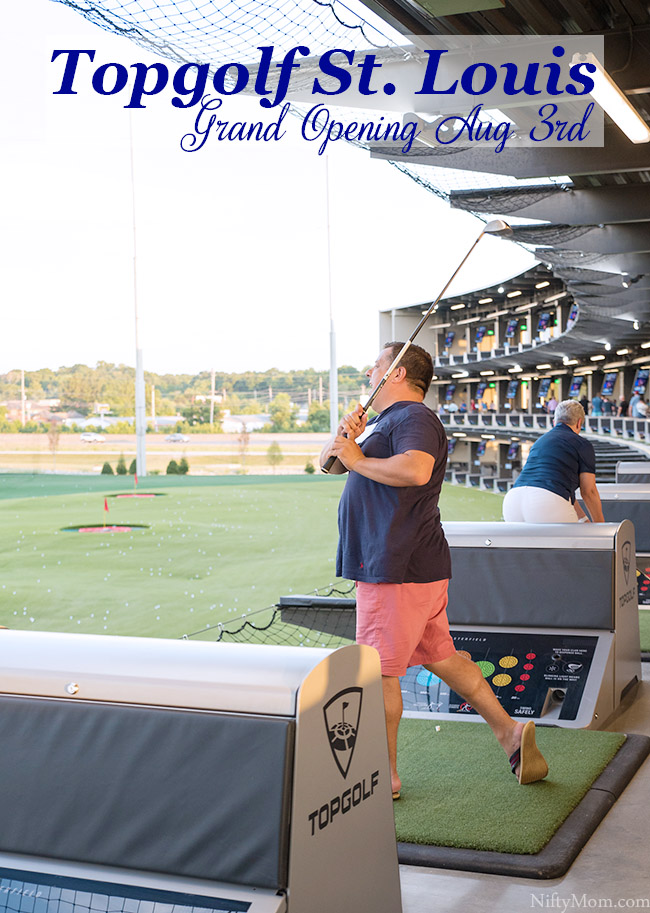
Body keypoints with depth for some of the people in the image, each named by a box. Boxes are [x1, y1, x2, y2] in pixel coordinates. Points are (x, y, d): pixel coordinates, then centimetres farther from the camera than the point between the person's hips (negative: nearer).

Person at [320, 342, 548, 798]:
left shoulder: (415, 418, -12)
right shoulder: (382, 421, 21)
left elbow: (416, 470, -33)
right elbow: (329, 458, 19)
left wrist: (357, 459, -21)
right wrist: (343, 439, -3)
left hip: (399, 569, -10)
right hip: (419, 565, 10)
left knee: (378, 669, -3)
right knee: (439, 655, 15)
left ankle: (383, 775, 7)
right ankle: (508, 730, 20)